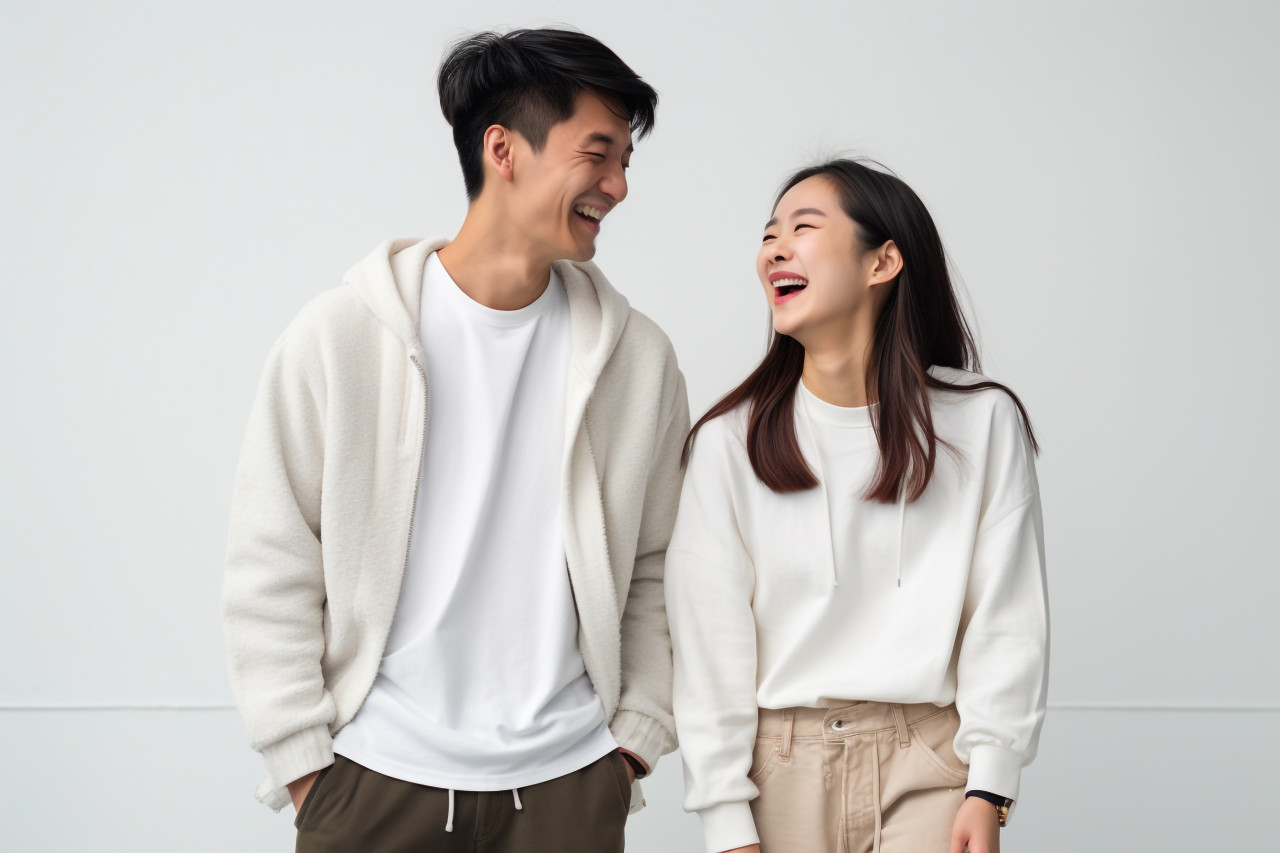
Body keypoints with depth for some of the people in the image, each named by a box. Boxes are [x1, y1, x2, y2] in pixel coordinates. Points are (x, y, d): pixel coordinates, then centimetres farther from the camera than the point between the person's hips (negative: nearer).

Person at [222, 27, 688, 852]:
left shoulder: (638, 356, 2)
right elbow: (270, 572, -3)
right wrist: (302, 763, -4)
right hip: (376, 777, -2)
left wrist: (636, 735, 3)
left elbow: (656, 569, 9)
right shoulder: (341, 337, -5)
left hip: (567, 780, 2)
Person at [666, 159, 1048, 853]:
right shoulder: (730, 440, -3)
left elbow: (1006, 619, 0)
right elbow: (709, 641, -3)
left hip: (928, 767, 0)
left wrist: (989, 788, -6)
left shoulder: (981, 421, -3)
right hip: (782, 765, 1)